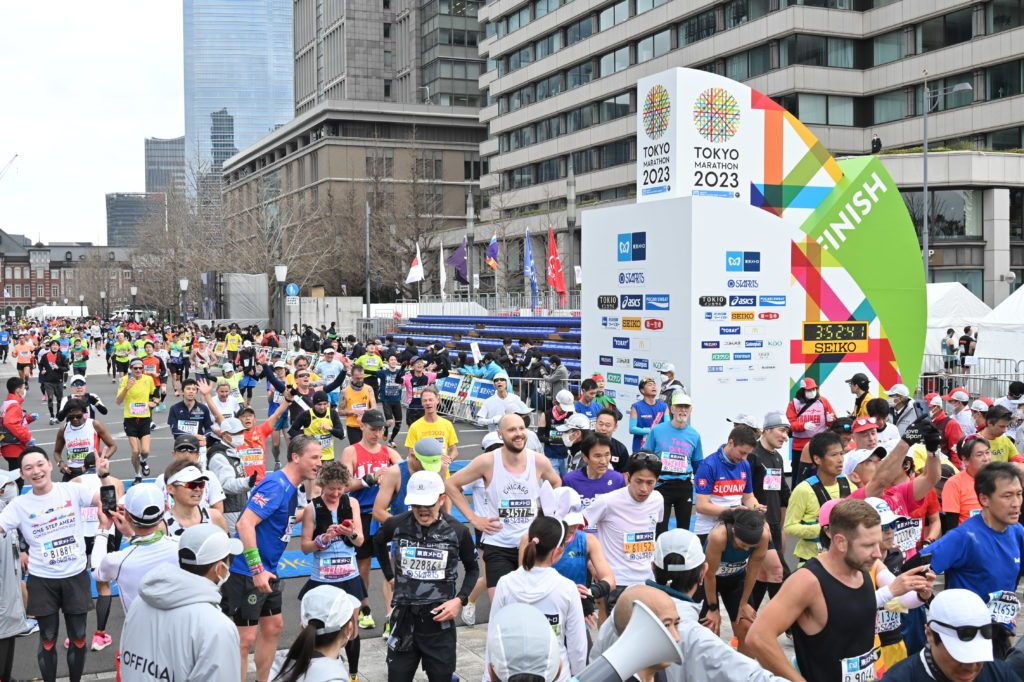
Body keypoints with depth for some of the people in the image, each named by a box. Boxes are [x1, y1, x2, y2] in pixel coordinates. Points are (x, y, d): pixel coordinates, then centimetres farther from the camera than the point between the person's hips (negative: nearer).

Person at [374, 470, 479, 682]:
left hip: (440, 618, -1)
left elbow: (472, 569, 8)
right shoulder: (396, 525, -7)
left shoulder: (458, 531, -9)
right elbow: (378, 542, 18)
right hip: (404, 617, 1)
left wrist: (460, 599, -6)